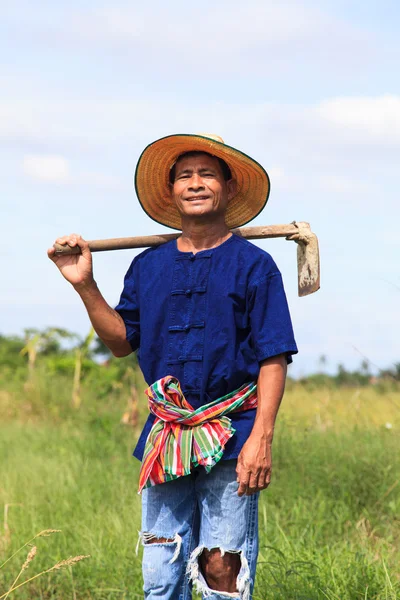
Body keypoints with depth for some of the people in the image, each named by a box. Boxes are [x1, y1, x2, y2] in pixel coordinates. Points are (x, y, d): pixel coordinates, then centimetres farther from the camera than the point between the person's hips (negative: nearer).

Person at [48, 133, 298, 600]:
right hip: (166, 439, 4)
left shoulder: (253, 265, -2)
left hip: (231, 437, -4)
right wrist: (84, 285, 5)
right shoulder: (148, 266, 11)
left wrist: (261, 438, -14)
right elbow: (122, 342, 16)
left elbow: (273, 359, -5)